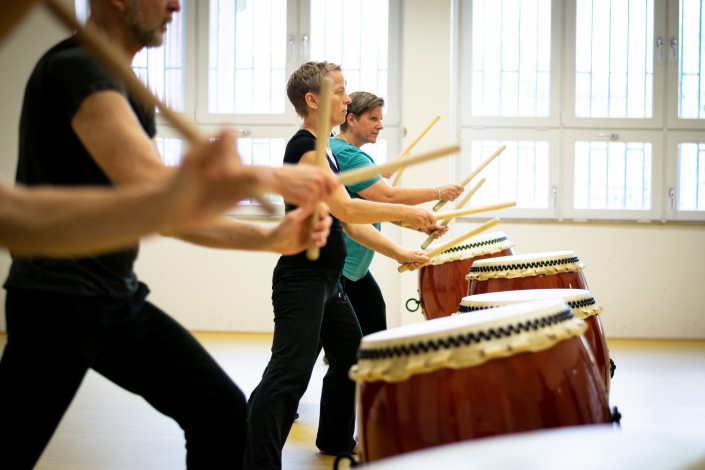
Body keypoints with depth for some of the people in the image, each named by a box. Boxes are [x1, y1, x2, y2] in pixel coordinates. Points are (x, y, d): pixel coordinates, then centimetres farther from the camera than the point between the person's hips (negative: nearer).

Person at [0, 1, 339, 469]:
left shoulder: (128, 90, 13)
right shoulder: (75, 69, -16)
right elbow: (152, 187, -30)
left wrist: (268, 238, 0)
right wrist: (272, 177, -20)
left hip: (121, 300, 9)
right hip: (57, 305, -8)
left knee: (223, 412, 0)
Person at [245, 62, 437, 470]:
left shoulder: (324, 151, 17)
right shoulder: (304, 147, -13)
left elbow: (351, 223, 18)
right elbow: (345, 209, -23)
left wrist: (399, 253, 12)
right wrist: (406, 213, -14)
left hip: (328, 280, 11)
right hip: (301, 279, -11)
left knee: (351, 357, 23)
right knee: (289, 376, -18)